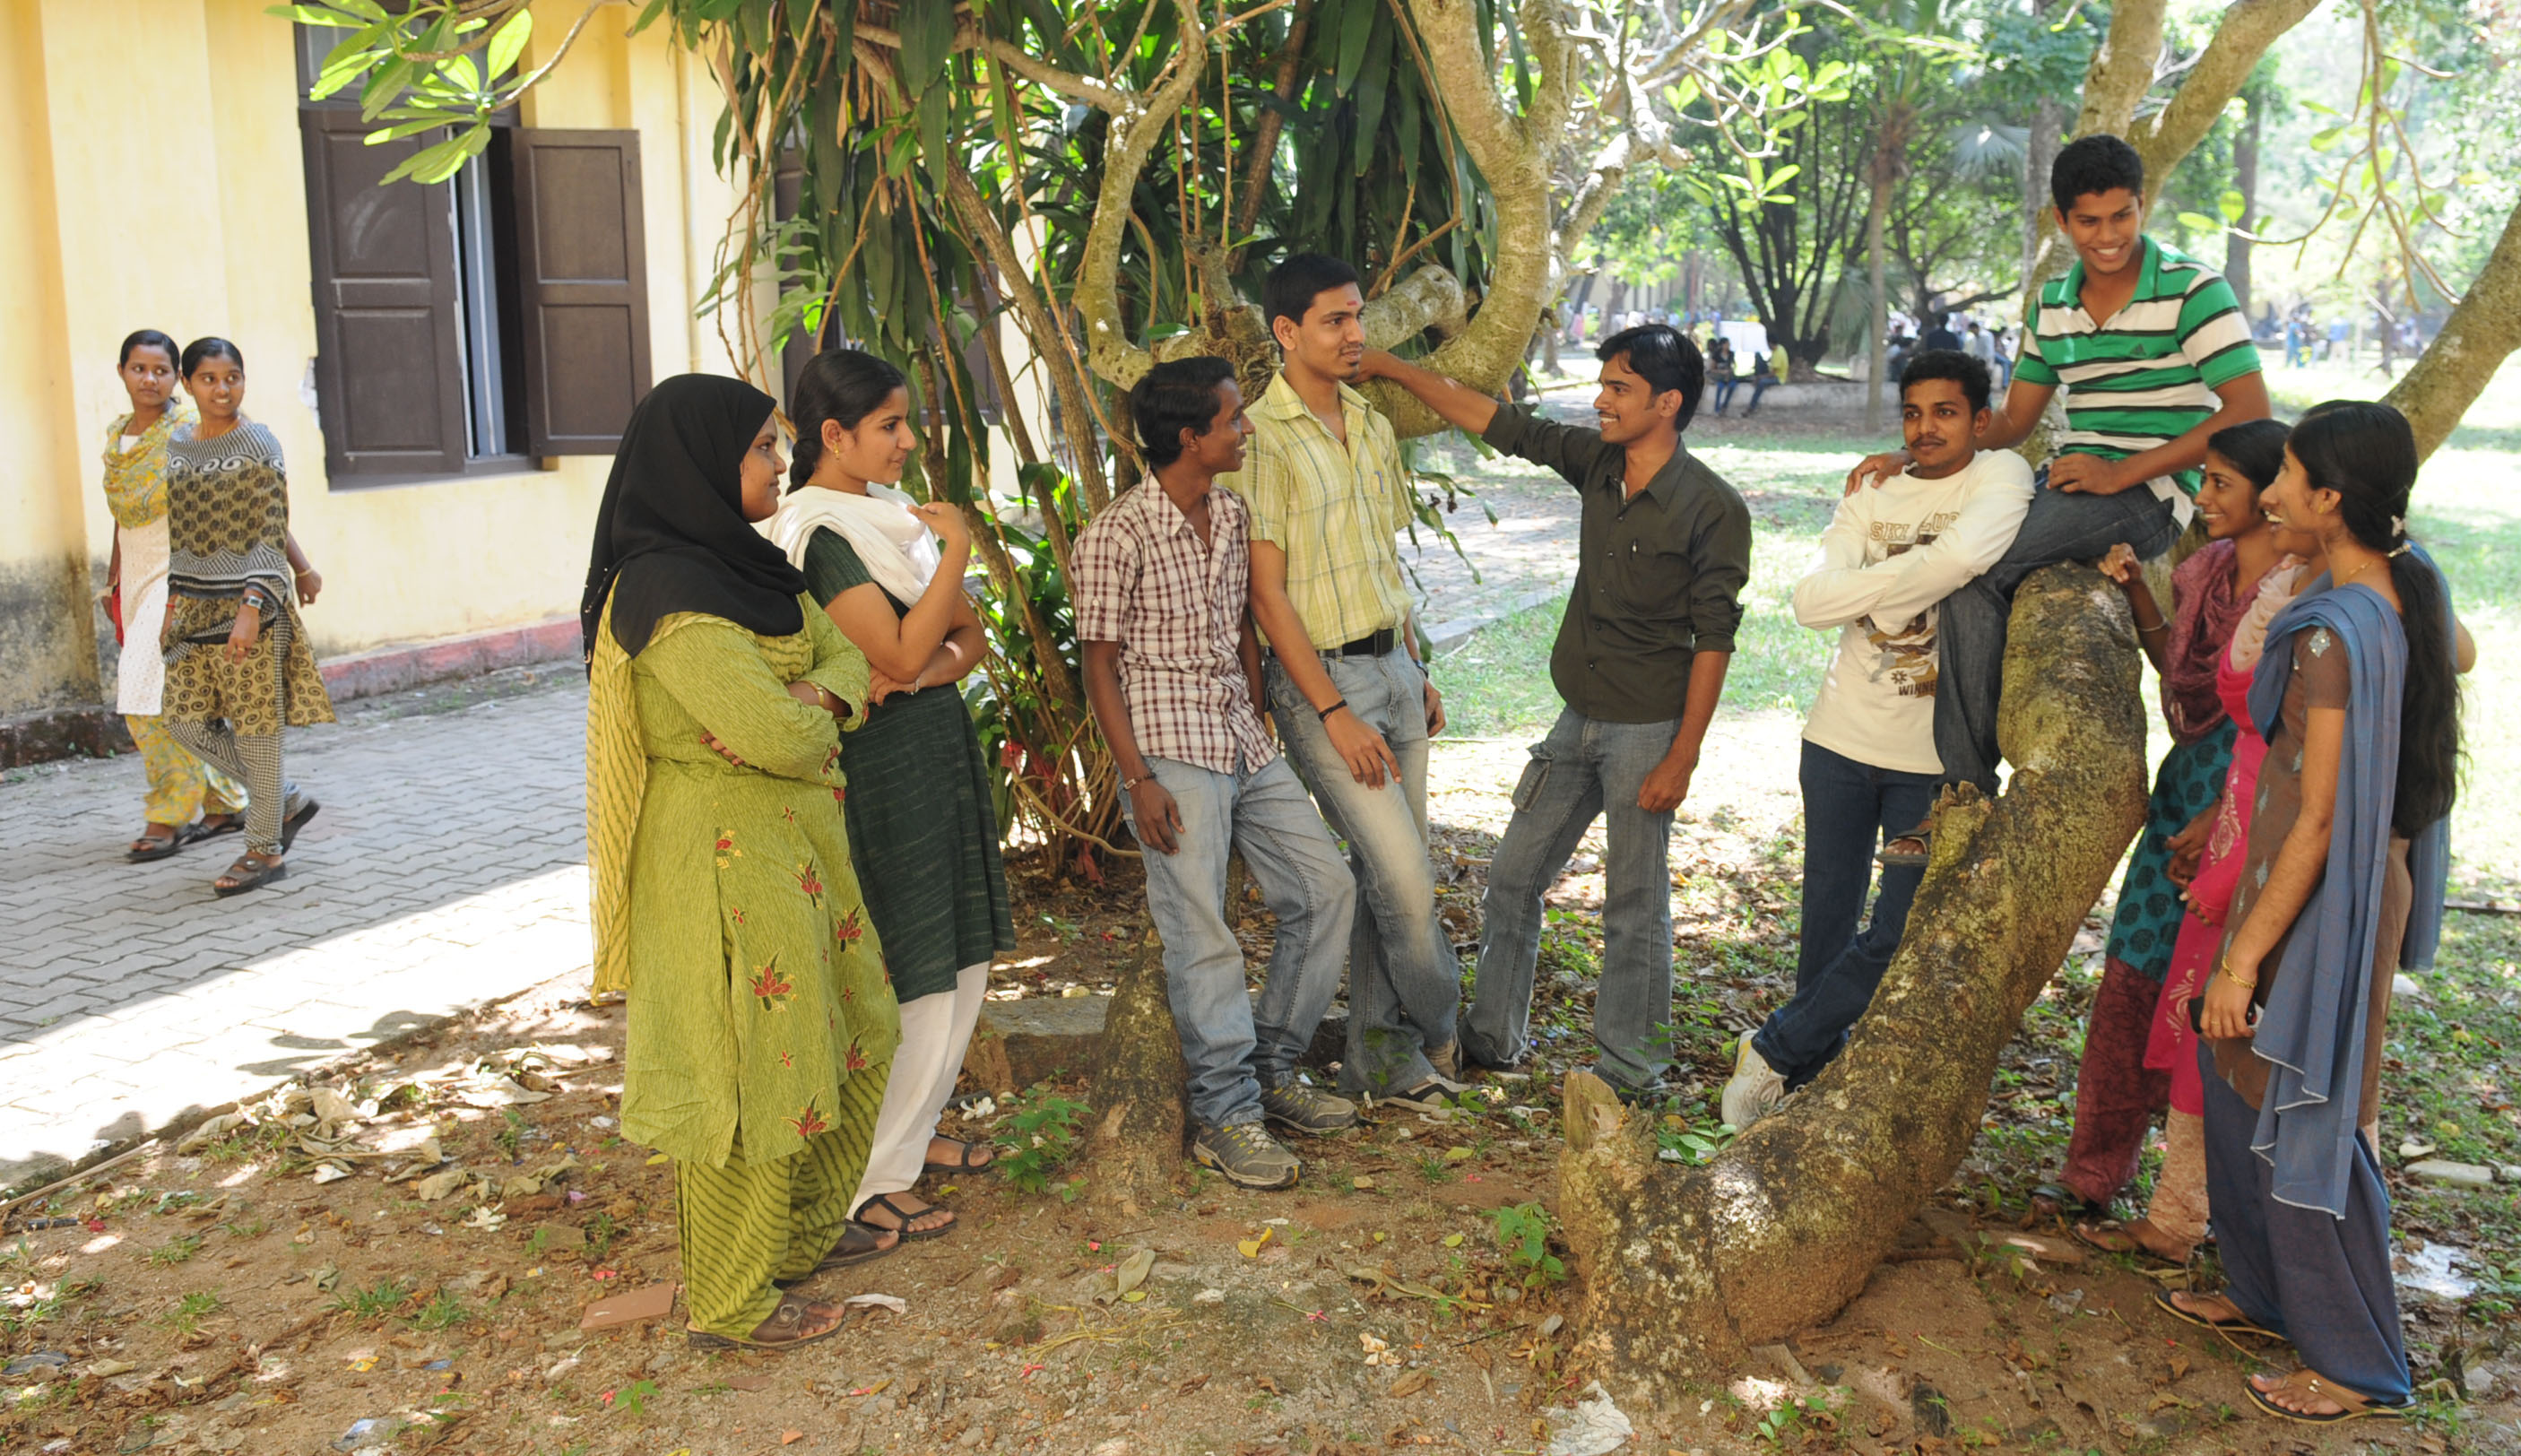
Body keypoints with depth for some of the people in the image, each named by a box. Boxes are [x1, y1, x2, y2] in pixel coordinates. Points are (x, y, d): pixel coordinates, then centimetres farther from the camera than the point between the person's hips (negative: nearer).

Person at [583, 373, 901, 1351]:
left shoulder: (750, 564, 8)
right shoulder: (667, 592, -23)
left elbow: (847, 654, 6)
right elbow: (776, 736, -28)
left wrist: (815, 699, -15)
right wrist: (811, 719, -6)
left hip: (793, 841, 10)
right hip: (725, 857, -10)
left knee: (838, 1040, 21)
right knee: (745, 1069, 2)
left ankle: (804, 1233, 39)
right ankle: (728, 1302, 19)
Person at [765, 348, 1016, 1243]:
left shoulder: (890, 509, 11)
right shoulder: (819, 531, -16)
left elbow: (968, 638, 8)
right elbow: (901, 652, -22)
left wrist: (928, 670, -13)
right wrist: (957, 547, -17)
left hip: (940, 750, 9)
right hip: (881, 764, -9)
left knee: (960, 961, 16)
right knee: (907, 978, -2)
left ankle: (912, 1132, 32)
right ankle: (869, 1182, 12)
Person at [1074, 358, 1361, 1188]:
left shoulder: (1232, 515, 10)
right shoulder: (1117, 535, -12)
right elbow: (1099, 664, -10)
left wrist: (1263, 724, 16)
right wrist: (1137, 780, -15)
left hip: (1245, 744, 8)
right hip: (1171, 752, -8)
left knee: (1327, 891, 7)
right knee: (1204, 939, -6)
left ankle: (1272, 1071, 21)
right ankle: (1228, 1118, 8)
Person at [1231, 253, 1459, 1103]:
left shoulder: (1372, 427, 11)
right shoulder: (1262, 438, -13)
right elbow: (1266, 593, -15)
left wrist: (1417, 672, 17)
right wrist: (1335, 714, -17)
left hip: (1392, 665, 7)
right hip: (1319, 678, -7)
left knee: (1387, 875, 10)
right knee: (1405, 880, -6)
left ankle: (1380, 1057, 23)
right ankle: (1440, 1030, 19)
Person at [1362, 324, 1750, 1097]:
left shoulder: (1713, 509, -15)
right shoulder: (1597, 463, 3)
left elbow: (1713, 638, -14)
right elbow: (1498, 423, 9)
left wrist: (1682, 757, -15)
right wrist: (1390, 367, 6)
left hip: (1646, 731, -7)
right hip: (1577, 719, 7)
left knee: (1635, 904, 3)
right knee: (1513, 876, 12)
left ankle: (1627, 1069, 18)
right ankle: (1494, 1036, 27)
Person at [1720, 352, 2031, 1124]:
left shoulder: (2002, 475, -6)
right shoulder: (1872, 493, 6)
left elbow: (1963, 555, -29)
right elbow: (1812, 600, -8)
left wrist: (1875, 587, -13)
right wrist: (1918, 575, -15)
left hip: (1936, 758, -3)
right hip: (1841, 739, 4)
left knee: (1898, 936, -2)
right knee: (1827, 923, 12)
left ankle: (1773, 1051, 15)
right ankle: (1810, 1075, 29)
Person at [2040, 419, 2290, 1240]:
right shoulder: (2206, 568, 8)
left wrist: (2224, 821, -20)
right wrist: (2135, 590, 9)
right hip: (2185, 785, 7)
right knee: (2133, 975, 10)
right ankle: (2097, 1173, 23)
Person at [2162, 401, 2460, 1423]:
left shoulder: (2336, 632, -27)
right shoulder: (2413, 590, 0)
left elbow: (2319, 822, -25)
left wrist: (2245, 955, -18)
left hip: (2321, 898, -9)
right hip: (2374, 874, 9)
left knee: (2303, 1122, 5)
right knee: (2239, 1081, 23)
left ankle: (2359, 1367, 21)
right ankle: (2266, 1292, 39)